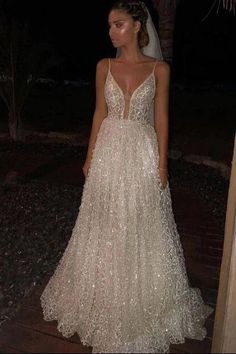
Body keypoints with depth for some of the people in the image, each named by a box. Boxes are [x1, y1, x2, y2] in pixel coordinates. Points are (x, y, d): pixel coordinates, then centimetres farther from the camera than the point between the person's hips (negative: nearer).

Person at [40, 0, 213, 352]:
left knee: (141, 227, 8)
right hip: (109, 153, 2)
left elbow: (161, 119, -1)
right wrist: (90, 157, 5)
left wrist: (162, 163, -6)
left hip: (143, 155, -2)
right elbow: (99, 113, 7)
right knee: (105, 227, 12)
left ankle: (141, 299, 31)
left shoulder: (159, 68, -2)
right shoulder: (104, 66, 4)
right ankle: (105, 297, 36)